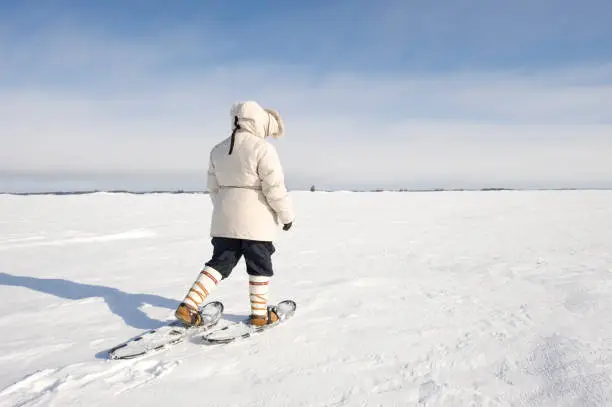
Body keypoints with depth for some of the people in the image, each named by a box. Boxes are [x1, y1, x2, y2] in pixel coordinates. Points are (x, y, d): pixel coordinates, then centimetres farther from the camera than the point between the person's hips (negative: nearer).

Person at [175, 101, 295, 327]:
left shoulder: (218, 150, 7)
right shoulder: (262, 148, -14)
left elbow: (214, 188, 13)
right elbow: (275, 188, -16)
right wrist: (287, 216, -4)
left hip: (225, 220, 6)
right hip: (256, 221, -6)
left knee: (219, 263, 13)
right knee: (260, 266, 9)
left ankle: (188, 306, 7)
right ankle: (259, 314, 21)